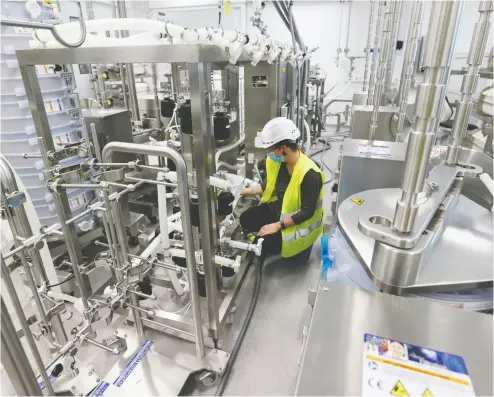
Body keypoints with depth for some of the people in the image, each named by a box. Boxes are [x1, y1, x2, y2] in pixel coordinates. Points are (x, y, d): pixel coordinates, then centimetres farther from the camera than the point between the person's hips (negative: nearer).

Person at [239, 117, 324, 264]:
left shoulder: (309, 174, -32)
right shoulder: (276, 161, -10)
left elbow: (307, 212, -27)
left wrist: (278, 226, -27)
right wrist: (252, 191, -3)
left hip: (299, 223, -7)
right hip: (277, 209, 7)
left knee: (267, 243, -18)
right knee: (246, 219, -8)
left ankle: (300, 244, 12)